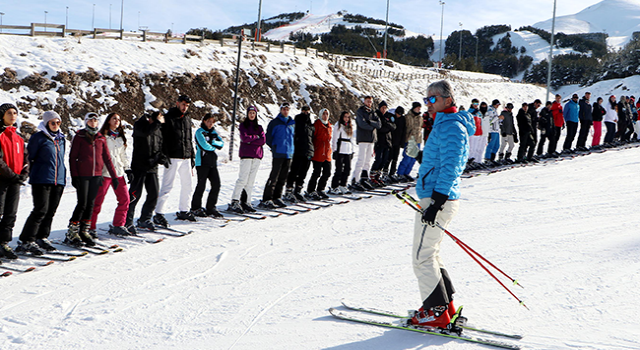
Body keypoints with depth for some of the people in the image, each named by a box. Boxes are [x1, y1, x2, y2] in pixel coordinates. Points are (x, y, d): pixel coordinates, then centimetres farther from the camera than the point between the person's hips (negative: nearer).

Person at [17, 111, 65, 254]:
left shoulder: (61, 138, 15)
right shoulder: (38, 137, -5)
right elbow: (30, 157, -1)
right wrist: (35, 173, 2)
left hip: (58, 180, 7)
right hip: (42, 180, -6)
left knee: (51, 211, 8)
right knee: (41, 210, -11)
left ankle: (42, 238, 19)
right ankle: (27, 241, -5)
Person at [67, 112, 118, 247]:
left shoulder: (101, 138, 11)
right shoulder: (79, 137, 0)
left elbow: (107, 158, 13)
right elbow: (72, 157, -1)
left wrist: (114, 176, 9)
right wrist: (74, 176, -10)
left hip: (96, 175, 4)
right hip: (82, 176, -4)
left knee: (90, 204, 7)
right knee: (82, 204, -8)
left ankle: (84, 231, 16)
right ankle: (71, 233, 0)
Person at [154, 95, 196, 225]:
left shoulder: (187, 119, 16)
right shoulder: (168, 118, -5)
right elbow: (163, 138, -9)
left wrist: (192, 156, 19)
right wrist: (165, 156, -16)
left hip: (186, 158, 7)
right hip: (173, 158, -7)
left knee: (187, 185, 11)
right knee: (167, 186, -10)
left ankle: (183, 211, 24)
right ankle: (158, 214, -9)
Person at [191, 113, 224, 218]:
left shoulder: (214, 132, 17)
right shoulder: (200, 132, -4)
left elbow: (221, 143, 6)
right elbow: (205, 146, -15)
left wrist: (214, 142, -11)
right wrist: (214, 147, 2)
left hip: (212, 162, 6)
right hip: (202, 162, -6)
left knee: (216, 185, 1)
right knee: (201, 185, -5)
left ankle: (211, 207, 12)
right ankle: (195, 208, 8)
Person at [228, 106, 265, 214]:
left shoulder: (259, 127, 18)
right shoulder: (243, 125, 7)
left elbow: (263, 140, 2)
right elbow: (244, 138, -10)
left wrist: (250, 140, -7)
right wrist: (256, 137, 1)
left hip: (257, 155, 4)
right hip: (246, 154, -4)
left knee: (251, 181, 3)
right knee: (243, 179, -12)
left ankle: (246, 202, 6)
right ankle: (234, 202, -12)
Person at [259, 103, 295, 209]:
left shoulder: (292, 123, 12)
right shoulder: (274, 123, -2)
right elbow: (268, 137, -1)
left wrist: (291, 148, 13)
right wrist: (275, 148, -4)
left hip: (289, 154, 6)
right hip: (278, 154, -6)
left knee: (283, 177, 9)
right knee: (274, 177, -9)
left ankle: (277, 197, 18)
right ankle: (266, 200, -9)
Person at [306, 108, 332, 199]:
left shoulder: (329, 126, 16)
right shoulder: (317, 124, -5)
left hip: (327, 154, 7)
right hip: (318, 153, -7)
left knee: (327, 173, 6)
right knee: (317, 173, -6)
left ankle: (320, 190, 21)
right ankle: (311, 191, 4)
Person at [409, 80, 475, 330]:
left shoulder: (451, 127, -15)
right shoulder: (444, 124, 18)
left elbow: (450, 167, -23)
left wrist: (436, 203, -26)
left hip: (438, 199, -11)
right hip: (437, 198, 11)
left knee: (422, 257, -6)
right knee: (430, 253, 17)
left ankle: (437, 312, 1)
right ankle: (447, 305, 23)